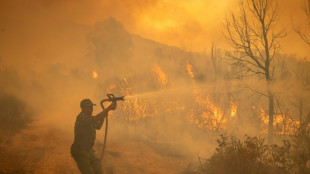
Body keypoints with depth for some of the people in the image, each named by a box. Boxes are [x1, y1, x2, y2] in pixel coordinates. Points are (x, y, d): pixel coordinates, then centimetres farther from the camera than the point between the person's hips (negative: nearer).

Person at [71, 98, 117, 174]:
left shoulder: (88, 117, 12)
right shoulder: (81, 117, -18)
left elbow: (98, 127, 25)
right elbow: (95, 119, -32)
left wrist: (103, 116, 7)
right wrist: (109, 108, -32)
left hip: (89, 150, 9)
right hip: (80, 151, -9)